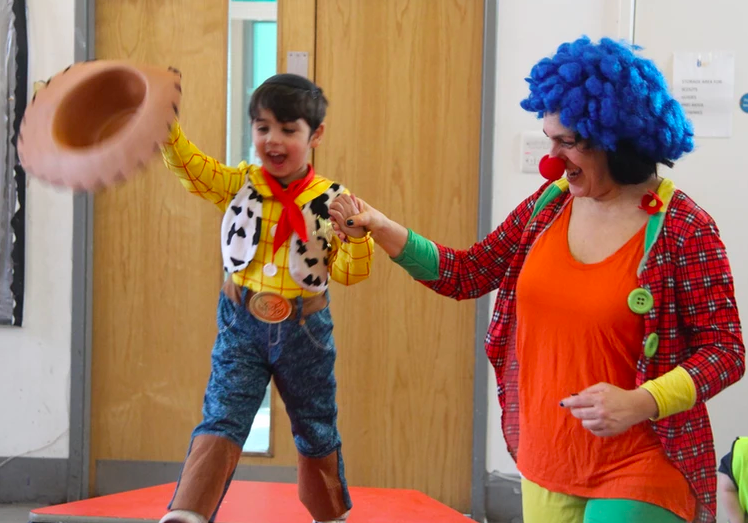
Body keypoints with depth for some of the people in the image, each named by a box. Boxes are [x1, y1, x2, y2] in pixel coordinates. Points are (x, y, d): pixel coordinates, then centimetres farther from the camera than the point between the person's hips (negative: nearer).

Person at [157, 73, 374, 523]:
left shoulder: (330, 200, -5)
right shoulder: (238, 185, -1)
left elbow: (349, 272, -7)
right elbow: (188, 163, -15)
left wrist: (358, 234, -26)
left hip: (305, 332, 0)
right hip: (243, 327, 0)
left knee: (317, 435, 18)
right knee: (220, 426, -11)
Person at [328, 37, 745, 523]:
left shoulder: (684, 229, -14)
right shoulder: (549, 204, 4)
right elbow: (467, 274, 10)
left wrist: (639, 404, -28)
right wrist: (381, 228, -2)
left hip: (639, 470, -6)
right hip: (544, 464, 6)